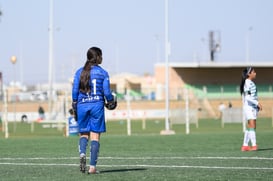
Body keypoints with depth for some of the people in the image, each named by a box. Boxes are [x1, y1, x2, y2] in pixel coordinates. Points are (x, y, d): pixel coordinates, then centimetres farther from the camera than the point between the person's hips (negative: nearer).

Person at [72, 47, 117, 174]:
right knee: (95, 136, 1)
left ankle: (82, 153, -16)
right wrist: (111, 102, 15)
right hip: (97, 105, -2)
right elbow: (106, 92, -4)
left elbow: (75, 91, 2)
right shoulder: (103, 73, -1)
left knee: (83, 134, 15)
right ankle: (92, 167, -4)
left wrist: (75, 106, 11)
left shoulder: (79, 72, 5)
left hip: (82, 105, 2)